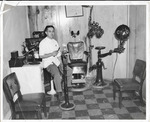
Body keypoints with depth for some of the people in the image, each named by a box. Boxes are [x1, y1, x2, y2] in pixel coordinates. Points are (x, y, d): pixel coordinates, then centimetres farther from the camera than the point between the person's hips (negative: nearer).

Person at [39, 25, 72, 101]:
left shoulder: (55, 42, 14)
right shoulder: (43, 43, -7)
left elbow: (58, 54, 13)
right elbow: (41, 56, -12)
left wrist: (61, 64, 2)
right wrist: (52, 54, -20)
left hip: (56, 62, 7)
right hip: (48, 63, -7)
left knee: (69, 70, -3)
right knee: (57, 74, -32)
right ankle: (59, 92, -18)